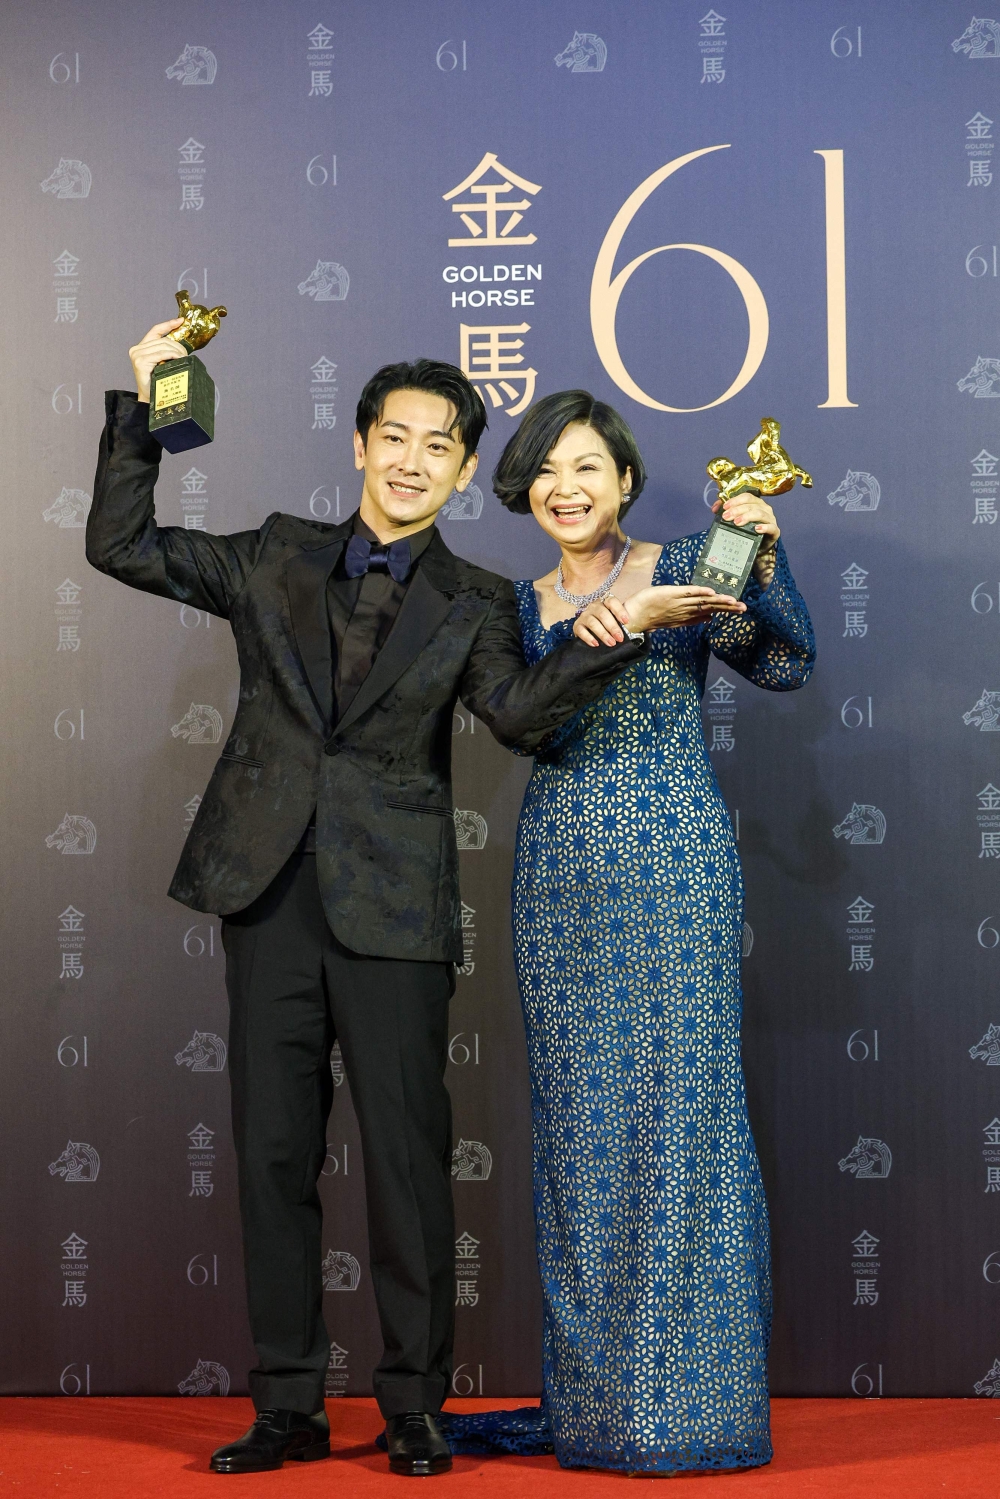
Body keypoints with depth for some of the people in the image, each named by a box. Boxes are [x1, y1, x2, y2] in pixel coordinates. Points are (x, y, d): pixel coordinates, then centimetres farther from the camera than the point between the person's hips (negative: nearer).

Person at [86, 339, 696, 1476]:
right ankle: (288, 1406, 16)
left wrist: (616, 635, -26)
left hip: (392, 907, -2)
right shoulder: (280, 560, 12)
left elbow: (517, 710, -11)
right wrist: (141, 408, 3)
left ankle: (414, 1405, 13)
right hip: (270, 892, 2)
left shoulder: (475, 604, 7)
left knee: (406, 1156, -1)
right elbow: (120, 546, 11)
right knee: (272, 1151, 6)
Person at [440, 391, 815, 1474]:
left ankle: (684, 1398, 4)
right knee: (578, 1123, 5)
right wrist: (599, 632, -20)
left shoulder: (682, 570, 4)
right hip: (560, 877, 4)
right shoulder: (527, 606, 13)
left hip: (672, 868, -4)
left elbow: (785, 666, -9)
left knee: (677, 1108, -4)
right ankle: (590, 1396, 14)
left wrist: (762, 564, -24)